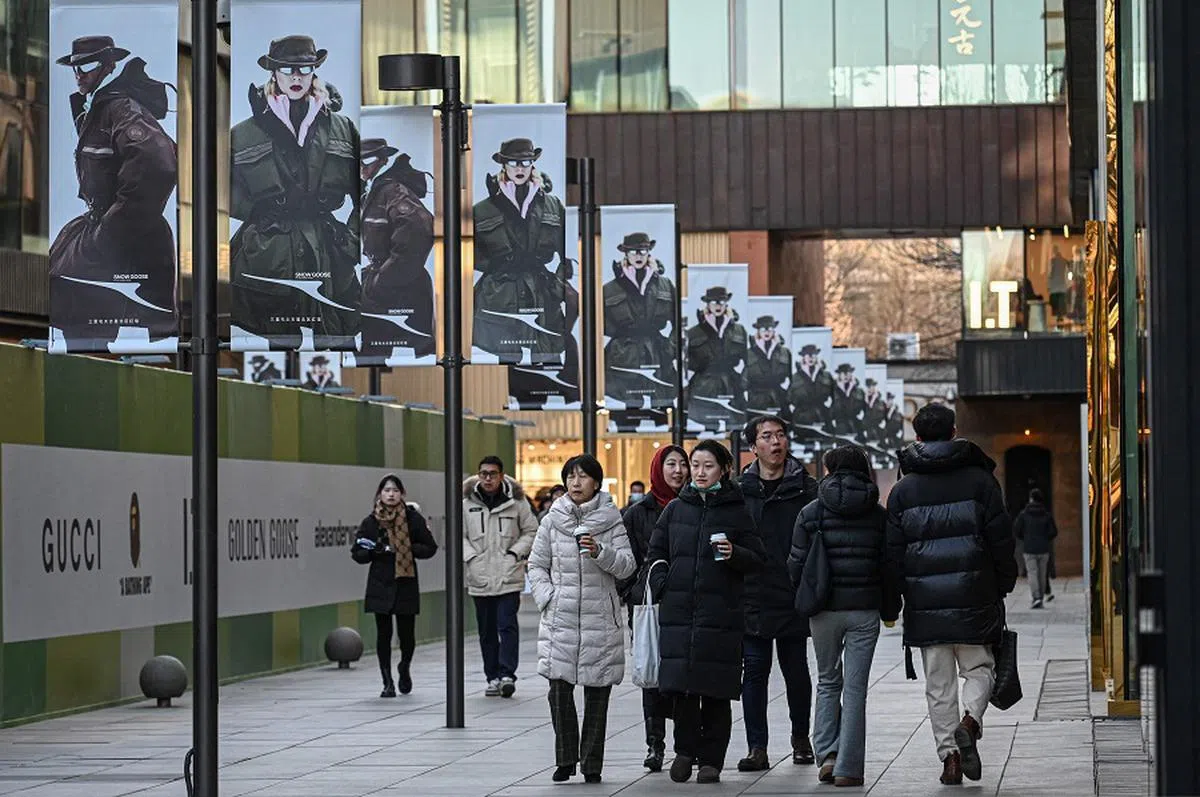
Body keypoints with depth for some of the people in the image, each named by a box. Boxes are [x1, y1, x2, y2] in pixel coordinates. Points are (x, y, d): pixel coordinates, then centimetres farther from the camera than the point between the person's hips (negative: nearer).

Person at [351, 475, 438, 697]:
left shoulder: (413, 519, 0)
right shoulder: (370, 522, 3)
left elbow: (430, 548, 4)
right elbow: (357, 553, 7)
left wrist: (409, 548, -12)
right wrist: (377, 550, -12)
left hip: (406, 584, -1)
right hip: (380, 585, 1)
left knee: (406, 633, 1)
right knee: (383, 633, -1)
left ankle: (405, 669, 33)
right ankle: (388, 683, 8)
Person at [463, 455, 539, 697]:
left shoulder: (516, 502, 0)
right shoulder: (467, 503, 3)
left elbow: (531, 531, 8)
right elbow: (459, 535, 9)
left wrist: (515, 552, -4)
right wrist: (471, 557, -5)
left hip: (509, 576, -2)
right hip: (480, 577, 2)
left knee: (507, 625, -13)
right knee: (486, 630, 8)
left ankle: (507, 674, -14)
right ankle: (492, 677, 15)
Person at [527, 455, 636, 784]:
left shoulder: (611, 520, 3)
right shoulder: (553, 520, 7)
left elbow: (627, 565, 0)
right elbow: (536, 565, 13)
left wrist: (600, 552, -17)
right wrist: (548, 598, -1)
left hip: (600, 618, -1)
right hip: (560, 618, 1)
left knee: (597, 692, 2)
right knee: (559, 689, -7)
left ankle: (592, 764, 10)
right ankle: (565, 759, 6)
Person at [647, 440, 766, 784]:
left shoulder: (736, 511, 4)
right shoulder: (676, 509, 11)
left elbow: (758, 560, 5)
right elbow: (655, 553, 19)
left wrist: (734, 554, -14)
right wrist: (663, 585, 4)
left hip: (721, 614, -2)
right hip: (678, 611, 2)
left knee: (715, 691, -1)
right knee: (681, 687, -2)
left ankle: (711, 758, 8)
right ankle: (685, 749, 15)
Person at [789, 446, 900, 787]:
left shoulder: (811, 513, -1)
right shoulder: (878, 515, 2)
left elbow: (796, 565, -1)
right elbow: (888, 565, 3)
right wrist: (890, 610, 13)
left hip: (824, 610, 0)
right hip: (865, 610, 0)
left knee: (828, 682, 16)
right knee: (855, 688, 3)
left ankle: (827, 753, 0)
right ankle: (847, 768, 1)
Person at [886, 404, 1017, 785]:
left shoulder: (903, 489, 4)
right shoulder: (980, 480, 1)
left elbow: (893, 552, 3)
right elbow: (1001, 540, -1)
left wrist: (897, 597, 10)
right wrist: (1003, 586, 9)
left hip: (925, 603, 1)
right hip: (974, 597, -1)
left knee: (938, 683, 7)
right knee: (979, 668, 11)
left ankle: (949, 753, 2)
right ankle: (970, 720, -15)